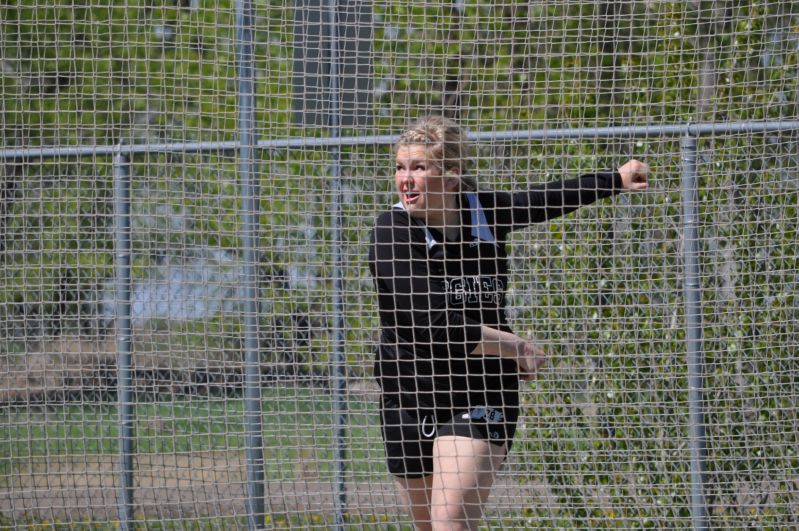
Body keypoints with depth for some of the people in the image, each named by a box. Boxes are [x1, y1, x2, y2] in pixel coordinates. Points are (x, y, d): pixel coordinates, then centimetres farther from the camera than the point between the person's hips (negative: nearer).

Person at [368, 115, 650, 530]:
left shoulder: (486, 213, -5)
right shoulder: (393, 231, -13)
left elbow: (541, 201, 18)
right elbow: (434, 322, -22)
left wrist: (616, 179, 30)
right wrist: (514, 347, -15)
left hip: (479, 398, 0)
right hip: (409, 399, 0)